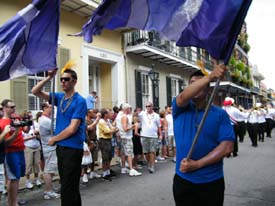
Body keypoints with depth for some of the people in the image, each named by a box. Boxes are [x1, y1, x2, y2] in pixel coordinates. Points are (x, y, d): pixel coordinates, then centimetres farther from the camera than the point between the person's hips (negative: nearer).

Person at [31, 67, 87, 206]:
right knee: (70, 187, 19)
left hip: (72, 149, -7)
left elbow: (72, 129, -19)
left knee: (68, 188, 0)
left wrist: (53, 139, -6)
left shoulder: (79, 101, -14)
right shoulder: (59, 97, 7)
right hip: (61, 147, 7)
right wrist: (49, 77, -3)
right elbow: (35, 92, 8)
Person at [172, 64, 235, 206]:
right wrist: (210, 76, -37)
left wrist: (197, 164, -18)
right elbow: (183, 97, -24)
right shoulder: (180, 108, -1)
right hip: (182, 180, 1)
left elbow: (227, 146, -12)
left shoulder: (220, 114, -3)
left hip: (212, 182, 0)